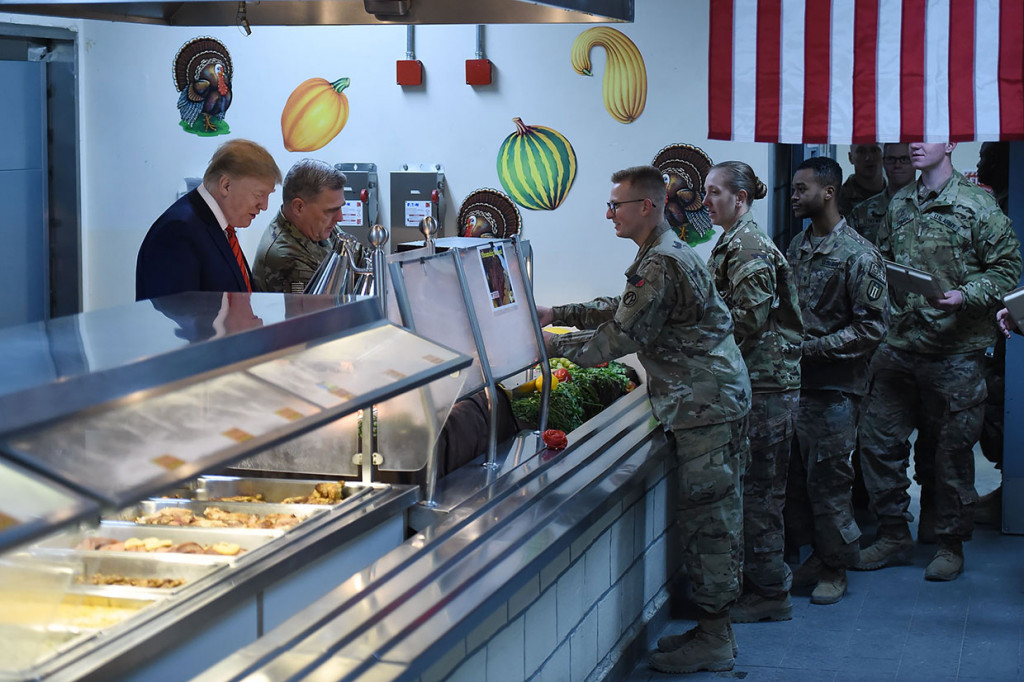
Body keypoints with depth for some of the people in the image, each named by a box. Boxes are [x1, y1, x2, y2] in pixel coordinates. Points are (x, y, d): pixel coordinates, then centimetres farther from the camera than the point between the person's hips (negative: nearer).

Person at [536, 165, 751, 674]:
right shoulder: (665, 254, 16)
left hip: (706, 405, -11)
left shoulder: (662, 264, -18)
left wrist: (551, 345, -6)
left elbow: (618, 338, -17)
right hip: (712, 402, 11)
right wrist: (556, 314, 19)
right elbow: (622, 309, 25)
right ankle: (715, 630, 19)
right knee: (713, 515, 13)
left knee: (704, 517, -6)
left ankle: (712, 640, 0)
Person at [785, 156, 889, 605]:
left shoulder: (858, 255, -11)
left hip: (833, 386, -7)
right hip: (793, 380, 7)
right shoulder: (797, 246, 12)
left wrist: (814, 347, -17)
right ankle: (815, 555, 22)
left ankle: (835, 568, 11)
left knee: (827, 479, -2)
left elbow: (872, 327, -14)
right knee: (796, 475, 9)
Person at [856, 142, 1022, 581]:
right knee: (877, 438, 6)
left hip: (954, 350, -5)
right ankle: (894, 534, 20)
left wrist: (966, 295, -20)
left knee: (951, 450, 3)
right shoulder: (899, 204, 11)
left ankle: (951, 545, 18)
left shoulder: (977, 205, -6)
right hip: (899, 344, 5)